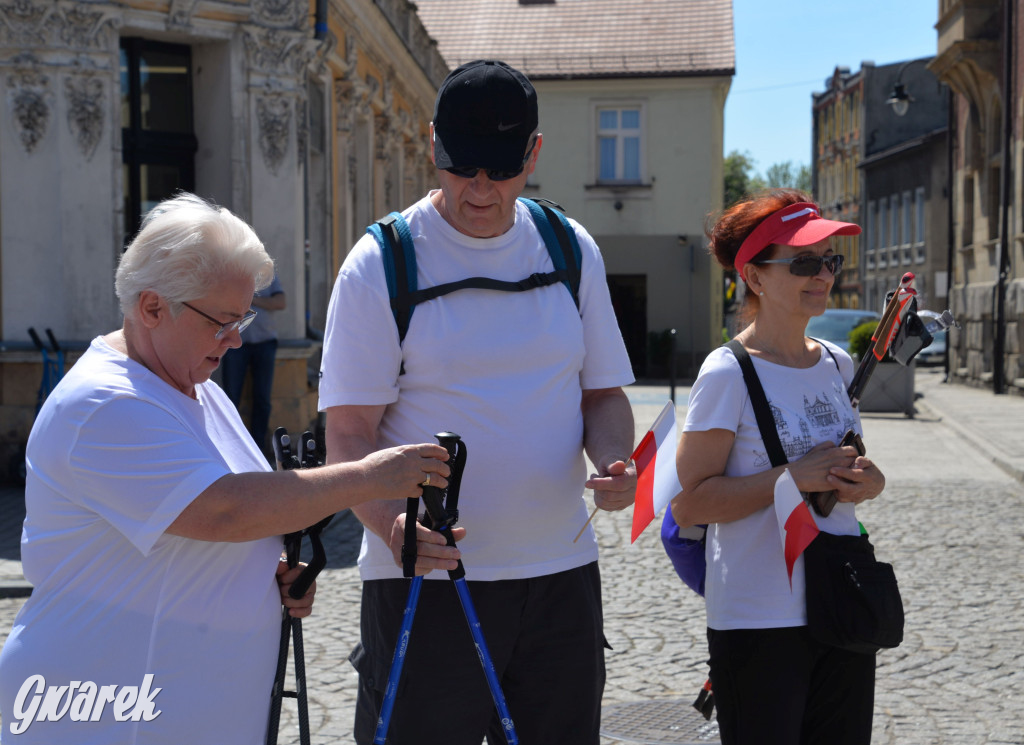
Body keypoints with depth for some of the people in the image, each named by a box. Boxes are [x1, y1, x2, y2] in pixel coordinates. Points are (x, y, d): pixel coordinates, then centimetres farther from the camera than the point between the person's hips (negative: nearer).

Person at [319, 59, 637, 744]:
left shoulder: (574, 252, 7)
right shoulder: (381, 265, -6)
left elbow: (603, 392, 13)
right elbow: (349, 430, -9)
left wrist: (614, 461, -9)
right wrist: (391, 523, -27)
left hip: (560, 572, 4)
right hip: (424, 581, -4)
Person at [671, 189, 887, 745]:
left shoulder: (837, 365, 9)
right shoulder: (729, 374, -12)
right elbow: (688, 504, -15)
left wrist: (866, 483, -2)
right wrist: (793, 478, -21)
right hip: (758, 621, -6)